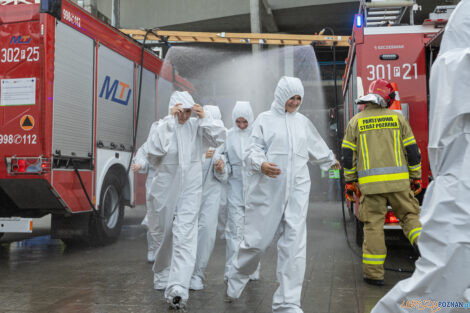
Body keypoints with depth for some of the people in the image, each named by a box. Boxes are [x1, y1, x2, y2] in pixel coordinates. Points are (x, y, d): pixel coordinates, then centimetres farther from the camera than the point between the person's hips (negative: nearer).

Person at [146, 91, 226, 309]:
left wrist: (204, 118, -13)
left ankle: (177, 289, -18)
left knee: (185, 236, -14)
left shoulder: (196, 125, 0)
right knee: (165, 234, 16)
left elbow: (219, 139, -3)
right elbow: (154, 150, -20)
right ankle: (161, 276, 41)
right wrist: (170, 121, -22)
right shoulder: (162, 126, -4)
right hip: (166, 188, 1)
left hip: (190, 189, 0)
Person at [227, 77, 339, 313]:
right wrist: (261, 164, -25)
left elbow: (317, 147, 33)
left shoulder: (303, 122, 16)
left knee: (294, 244, -4)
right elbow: (252, 150, -3)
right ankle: (236, 278, 31)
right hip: (267, 189, -3)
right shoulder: (265, 119, 4)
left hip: (297, 189, 4)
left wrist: (331, 161, 47)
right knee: (257, 239, 0)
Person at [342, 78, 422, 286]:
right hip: (398, 181, 0)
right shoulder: (397, 118, 6)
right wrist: (416, 177, 18)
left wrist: (349, 182, 13)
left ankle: (374, 273, 9)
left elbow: (348, 155, 5)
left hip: (370, 183, 0)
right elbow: (412, 150, 8)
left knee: (373, 225, 5)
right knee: (409, 216, 16)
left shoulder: (356, 122, 6)